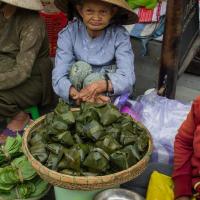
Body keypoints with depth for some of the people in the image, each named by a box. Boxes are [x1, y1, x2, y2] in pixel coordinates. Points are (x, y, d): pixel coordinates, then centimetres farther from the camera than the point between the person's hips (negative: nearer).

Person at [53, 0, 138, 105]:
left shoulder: (120, 36, -15)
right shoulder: (68, 34, -15)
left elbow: (127, 77, -25)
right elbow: (58, 77, -23)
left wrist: (103, 85, -46)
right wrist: (78, 95, -44)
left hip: (109, 96, 0)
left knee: (93, 79, -28)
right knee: (81, 67, -25)